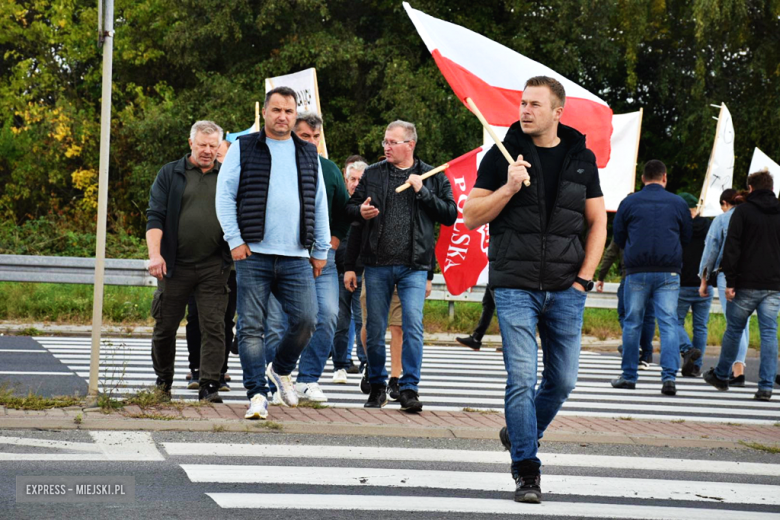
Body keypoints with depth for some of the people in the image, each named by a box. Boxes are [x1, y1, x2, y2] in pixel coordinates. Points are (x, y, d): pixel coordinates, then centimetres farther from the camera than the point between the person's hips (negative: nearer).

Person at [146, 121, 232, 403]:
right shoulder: (170, 174, 6)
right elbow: (155, 216, -1)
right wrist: (154, 254, -13)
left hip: (214, 266, 0)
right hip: (175, 265, 0)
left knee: (213, 326, -7)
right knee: (165, 326, 7)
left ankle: (209, 385, -7)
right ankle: (163, 381, 25)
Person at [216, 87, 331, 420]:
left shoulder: (309, 154, 17)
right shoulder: (243, 149, 7)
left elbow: (319, 204, 20)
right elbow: (225, 196, 3)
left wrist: (321, 250, 16)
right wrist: (235, 240, -5)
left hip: (296, 257, 3)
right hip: (254, 255, -2)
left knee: (306, 320, -7)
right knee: (251, 326, -4)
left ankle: (281, 370, 20)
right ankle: (257, 394, 0)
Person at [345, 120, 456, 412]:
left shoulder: (433, 177, 6)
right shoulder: (372, 174, 11)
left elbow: (450, 215, 0)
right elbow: (350, 207, 18)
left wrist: (423, 192, -10)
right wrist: (360, 212, -5)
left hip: (414, 266, -2)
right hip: (377, 264, 2)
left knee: (413, 326, -12)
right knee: (375, 329, 6)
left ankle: (409, 388, -8)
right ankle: (377, 386, 20)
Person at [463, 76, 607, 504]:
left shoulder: (581, 159, 8)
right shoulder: (503, 154, 1)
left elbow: (597, 222, 13)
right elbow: (470, 217, 1)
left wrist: (584, 277, 3)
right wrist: (508, 188, -15)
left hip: (565, 291, 3)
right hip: (515, 286, -3)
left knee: (562, 381, 7)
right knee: (521, 378, -10)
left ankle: (520, 433, 32)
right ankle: (526, 471, -3)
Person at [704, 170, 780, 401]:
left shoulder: (743, 211, -3)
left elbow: (732, 248, -9)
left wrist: (730, 281, -7)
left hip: (747, 284, -3)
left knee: (734, 329, 12)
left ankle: (721, 375, 26)